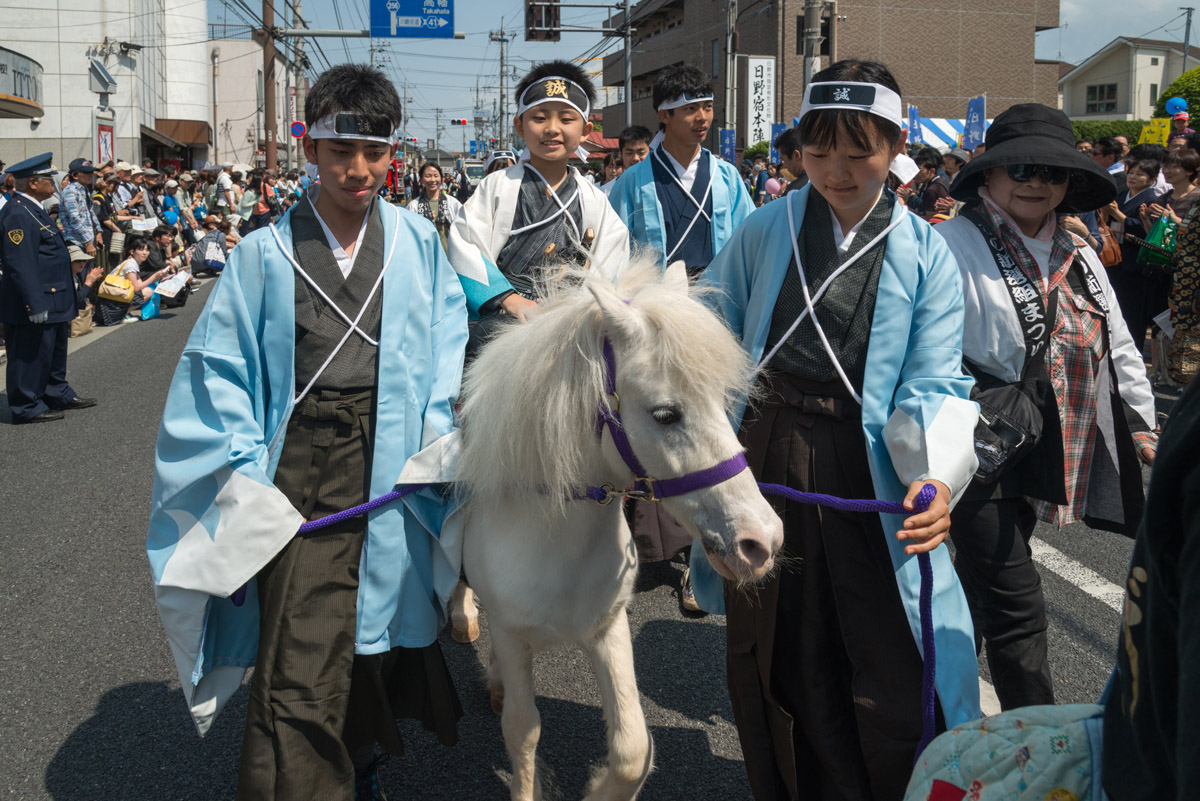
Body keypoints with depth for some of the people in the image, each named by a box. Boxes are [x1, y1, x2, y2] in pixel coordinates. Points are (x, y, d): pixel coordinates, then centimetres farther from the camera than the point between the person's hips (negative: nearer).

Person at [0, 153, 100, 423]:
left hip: (52, 302, 11)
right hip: (35, 304, -11)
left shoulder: (33, 209, 14)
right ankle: (26, 407, 8)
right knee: (31, 355, -1)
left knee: (55, 351, 21)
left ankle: (58, 394, 34)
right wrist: (35, 304, -27)